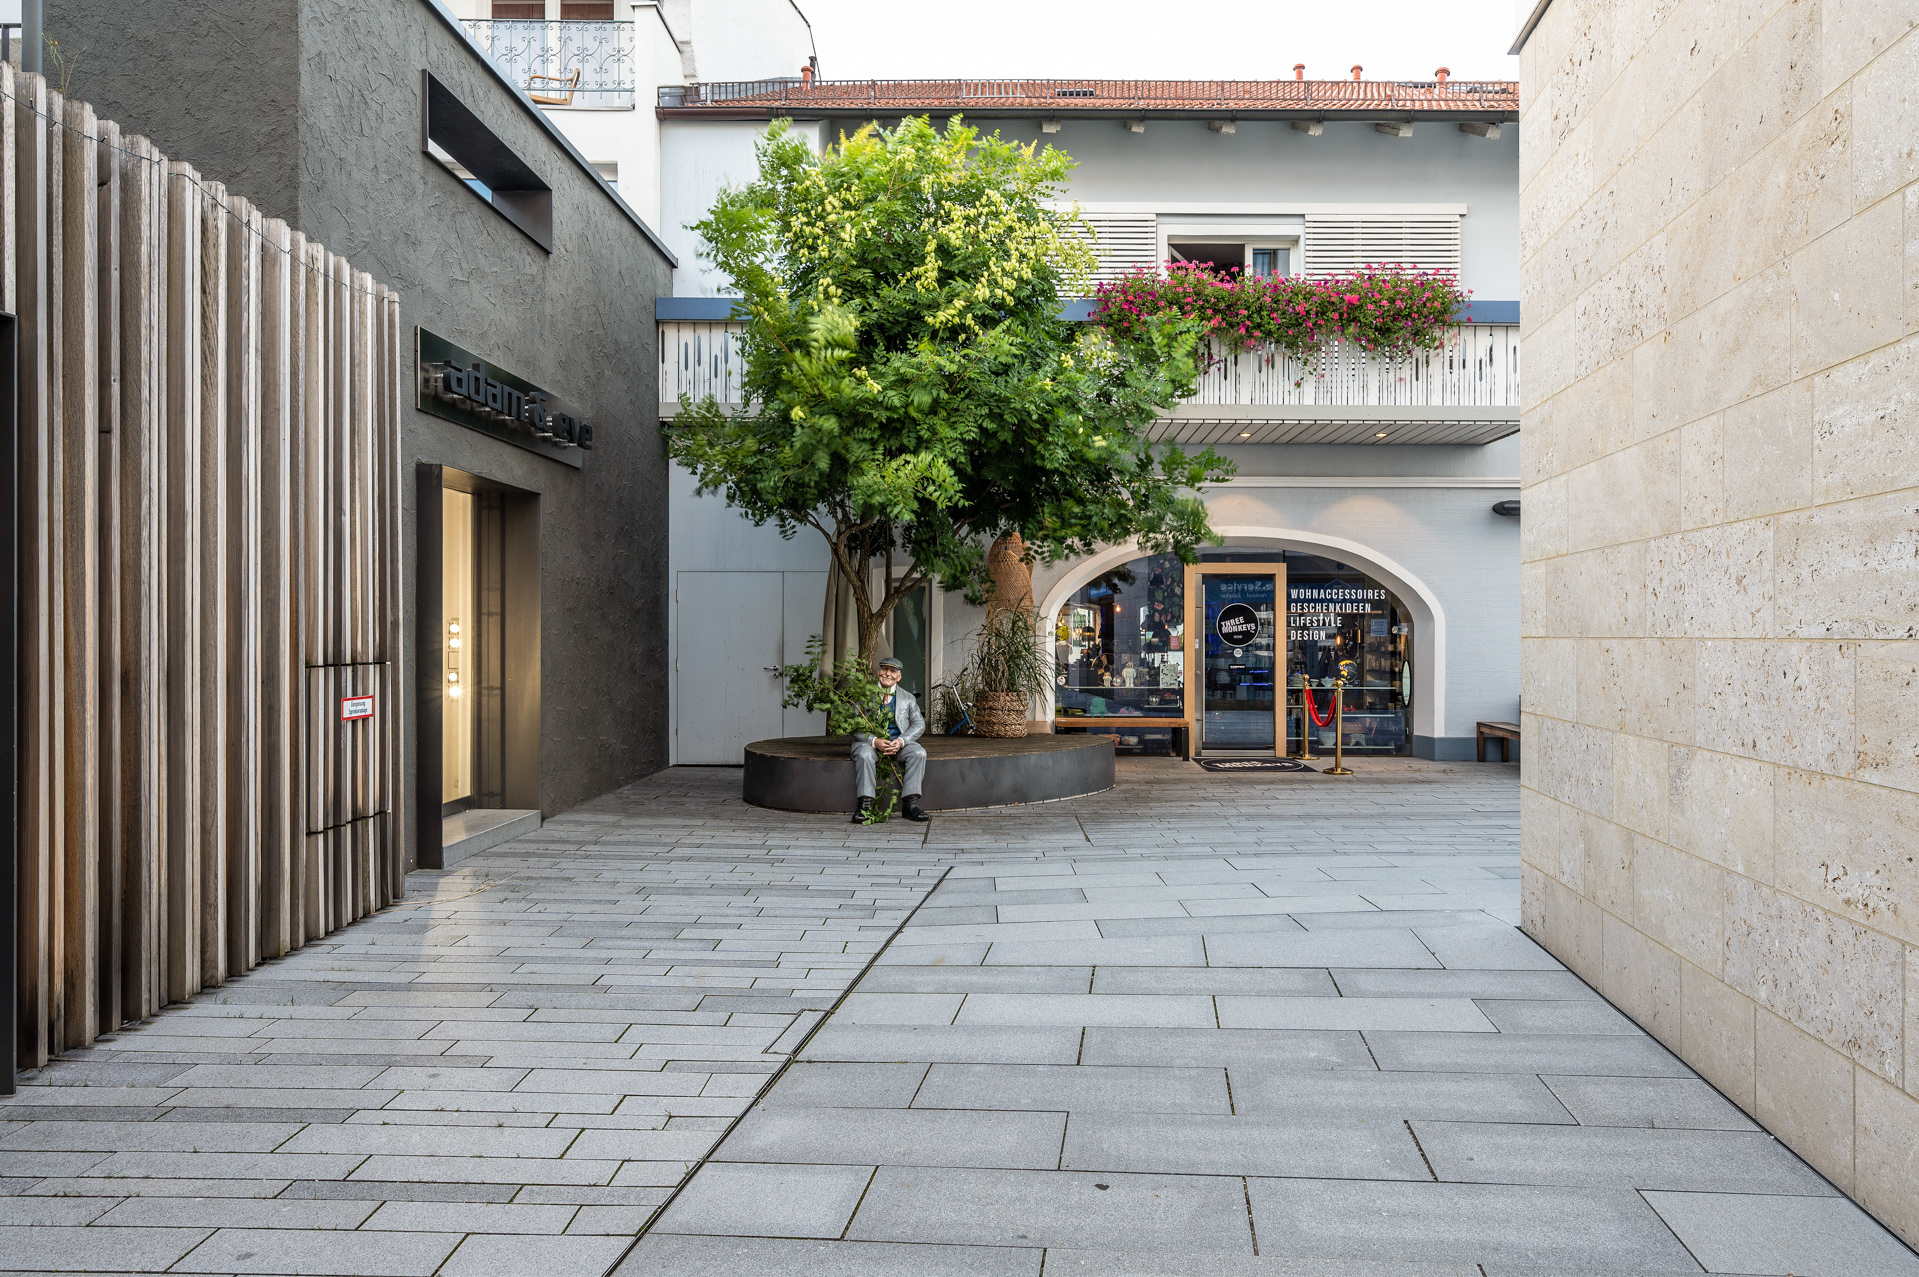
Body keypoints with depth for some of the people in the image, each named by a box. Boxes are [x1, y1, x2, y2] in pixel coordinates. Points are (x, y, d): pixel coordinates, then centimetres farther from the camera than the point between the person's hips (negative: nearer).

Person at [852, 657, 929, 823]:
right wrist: (875, 741, -23)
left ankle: (910, 803, -26)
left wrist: (901, 741, -17)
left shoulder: (908, 698, 12)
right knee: (865, 755, -35)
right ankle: (865, 805, -32)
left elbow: (919, 724, 3)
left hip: (899, 742, 2)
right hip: (869, 741, -2)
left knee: (919, 752, -26)